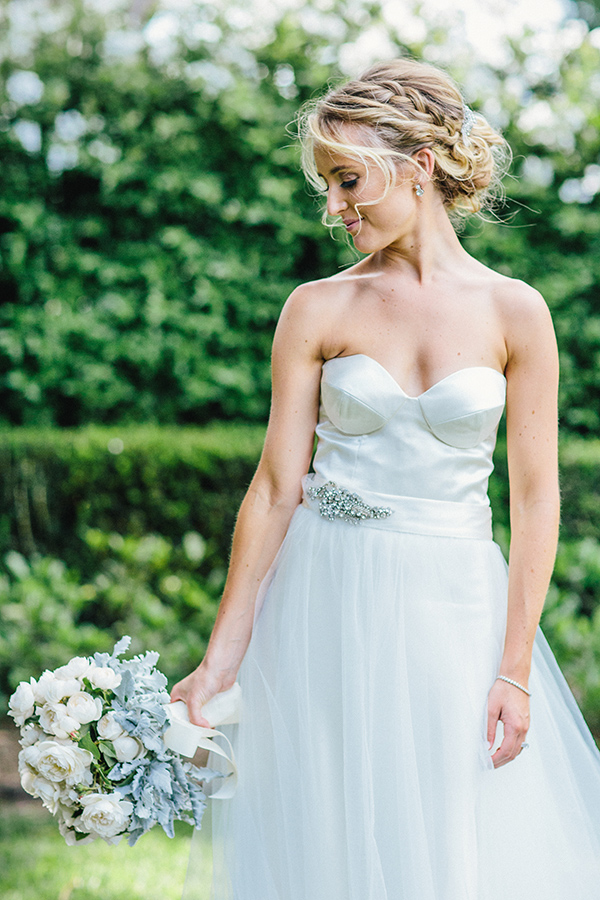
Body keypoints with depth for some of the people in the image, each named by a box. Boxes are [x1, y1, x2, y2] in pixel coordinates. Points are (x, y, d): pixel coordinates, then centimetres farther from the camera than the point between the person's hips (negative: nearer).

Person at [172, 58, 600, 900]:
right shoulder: (319, 310, -1)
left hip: (454, 609, 0)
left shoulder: (514, 312, -2)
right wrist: (221, 658, -2)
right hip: (330, 609, 1)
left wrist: (516, 668, -7)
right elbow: (276, 487, 0)